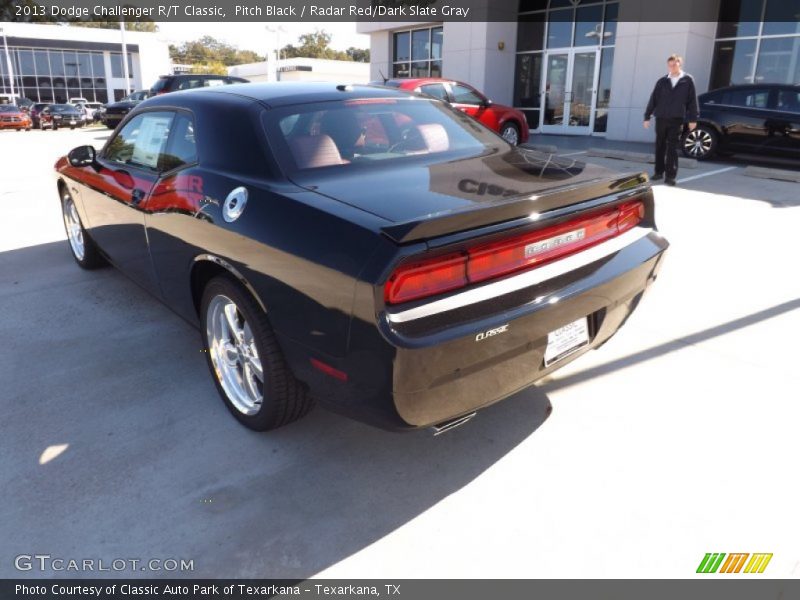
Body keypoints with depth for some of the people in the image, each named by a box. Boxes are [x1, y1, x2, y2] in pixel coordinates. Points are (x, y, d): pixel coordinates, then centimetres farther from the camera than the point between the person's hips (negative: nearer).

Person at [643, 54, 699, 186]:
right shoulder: (662, 81, 6)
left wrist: (693, 119, -2)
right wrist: (647, 116, 1)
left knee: (672, 149, -4)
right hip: (661, 118, 2)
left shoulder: (688, 80, 2)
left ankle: (670, 176, -4)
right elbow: (653, 99, 6)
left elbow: (692, 100, 2)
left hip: (677, 119, -2)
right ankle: (659, 172, 20)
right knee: (660, 147, 8)